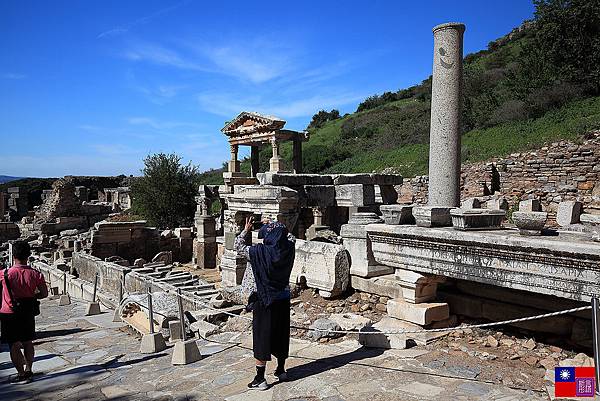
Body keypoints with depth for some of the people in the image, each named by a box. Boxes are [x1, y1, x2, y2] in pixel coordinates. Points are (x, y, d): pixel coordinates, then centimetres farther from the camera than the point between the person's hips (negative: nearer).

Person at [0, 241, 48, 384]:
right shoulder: (35, 274, -10)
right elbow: (44, 294, -2)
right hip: (28, 313, 3)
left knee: (14, 345, 6)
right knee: (27, 342, 16)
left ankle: (21, 374, 11)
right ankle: (28, 370, 24)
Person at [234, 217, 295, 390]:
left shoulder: (259, 252, -19)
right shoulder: (288, 249, -8)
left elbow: (238, 246, -3)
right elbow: (290, 237, 17)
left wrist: (246, 230, 9)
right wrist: (275, 227, 22)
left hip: (264, 301, -5)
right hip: (283, 300, 5)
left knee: (262, 338, 4)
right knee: (281, 335, 17)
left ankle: (260, 379, 10)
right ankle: (281, 371, 32)